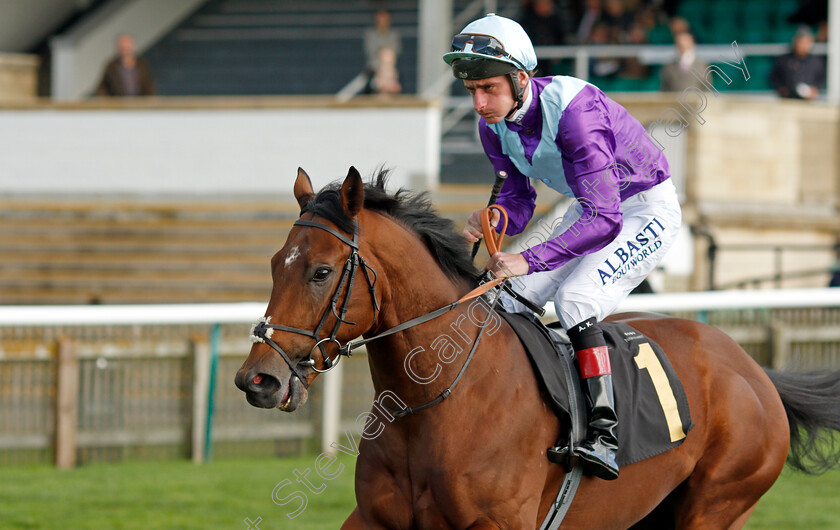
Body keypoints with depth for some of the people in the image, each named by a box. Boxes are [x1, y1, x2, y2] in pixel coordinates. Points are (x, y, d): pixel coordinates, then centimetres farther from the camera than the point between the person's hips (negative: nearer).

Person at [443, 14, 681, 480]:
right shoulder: (495, 124, -11)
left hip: (646, 210, -8)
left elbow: (605, 218, -38)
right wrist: (493, 221, -23)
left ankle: (604, 436, -34)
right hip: (592, 209, 8)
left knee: (574, 298, -29)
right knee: (507, 297, -2)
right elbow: (519, 199, 1)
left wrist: (530, 259, -44)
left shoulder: (572, 109, -35)